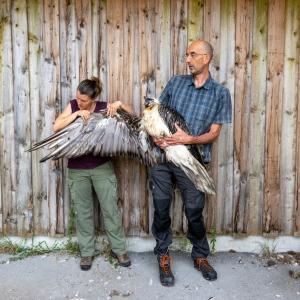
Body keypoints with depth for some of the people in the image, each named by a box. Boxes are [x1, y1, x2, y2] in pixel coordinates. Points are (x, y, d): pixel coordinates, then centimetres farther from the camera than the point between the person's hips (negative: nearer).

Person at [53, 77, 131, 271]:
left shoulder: (104, 108, -6)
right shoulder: (73, 106, -1)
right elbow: (56, 127, -9)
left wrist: (120, 104, -20)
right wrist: (76, 114, -20)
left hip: (102, 167, -1)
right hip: (77, 169, 2)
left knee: (110, 209, 5)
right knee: (83, 212, 10)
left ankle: (119, 249, 21)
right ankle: (87, 252, 26)